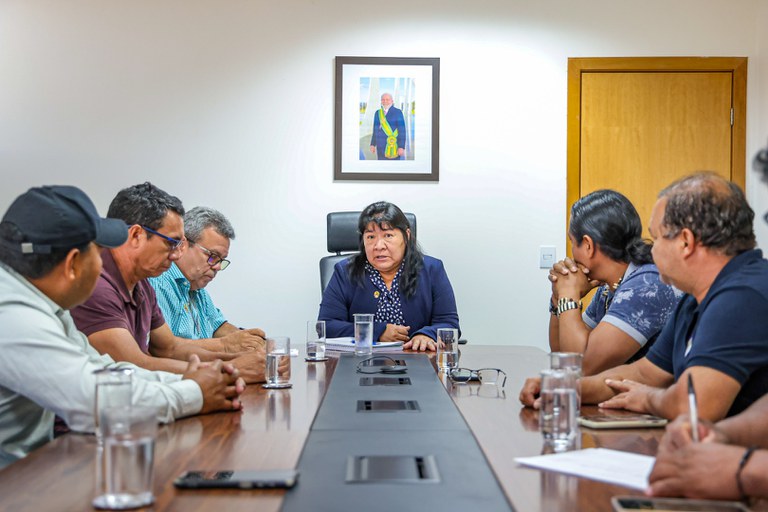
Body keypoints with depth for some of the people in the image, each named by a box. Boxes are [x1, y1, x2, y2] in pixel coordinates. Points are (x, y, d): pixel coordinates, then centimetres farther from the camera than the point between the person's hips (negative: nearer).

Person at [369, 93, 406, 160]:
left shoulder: (398, 112, -6)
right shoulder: (378, 113, 10)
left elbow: (402, 131, -10)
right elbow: (375, 130, 15)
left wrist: (401, 147, -16)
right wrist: (373, 144, 8)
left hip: (394, 146, -5)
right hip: (381, 146, 5)